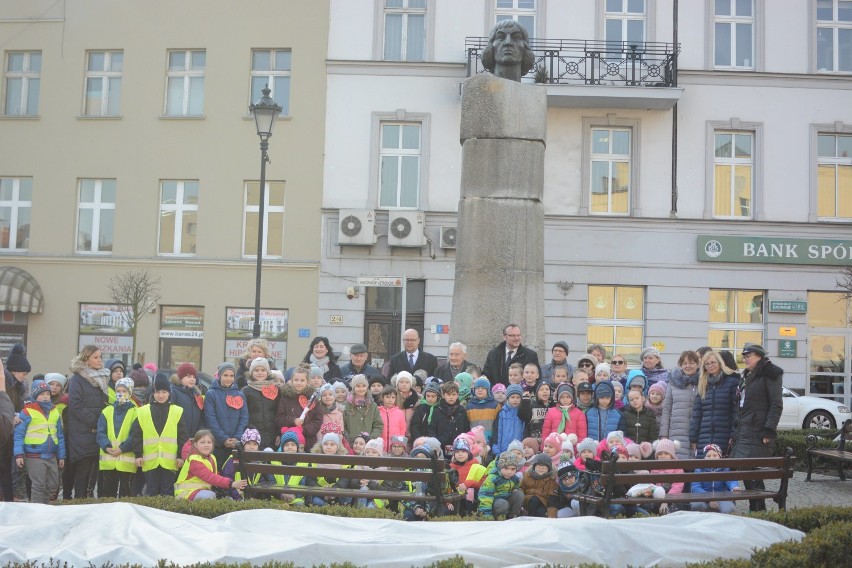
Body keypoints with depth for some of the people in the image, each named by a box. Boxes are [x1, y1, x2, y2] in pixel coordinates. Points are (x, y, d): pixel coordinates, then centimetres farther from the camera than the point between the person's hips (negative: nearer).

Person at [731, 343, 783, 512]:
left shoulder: (770, 375, -6)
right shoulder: (747, 376, 20)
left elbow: (776, 405, -12)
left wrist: (769, 431, -18)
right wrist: (735, 432, 20)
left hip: (757, 435, -9)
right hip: (743, 433, 9)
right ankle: (757, 511, 15)